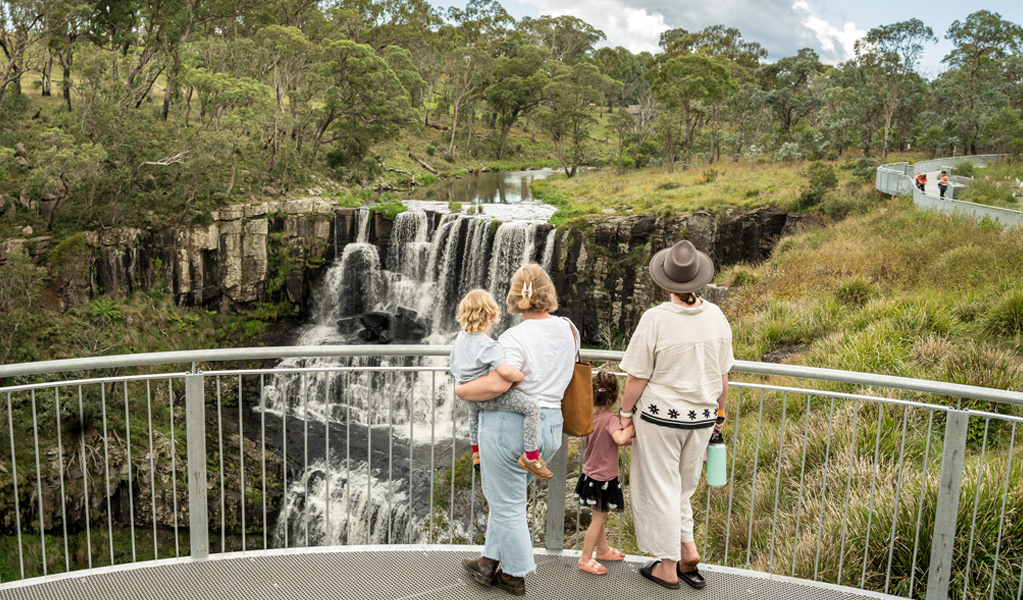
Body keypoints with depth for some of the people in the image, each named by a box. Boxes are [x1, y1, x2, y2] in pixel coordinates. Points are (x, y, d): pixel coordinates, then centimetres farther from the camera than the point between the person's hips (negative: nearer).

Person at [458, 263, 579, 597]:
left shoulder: (515, 337, -17)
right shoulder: (567, 329, 5)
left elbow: (497, 384, -28)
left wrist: (462, 390, -12)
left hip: (510, 427, -7)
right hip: (550, 427, 7)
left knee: (507, 504, 8)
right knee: (505, 496, 22)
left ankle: (515, 576, 21)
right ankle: (490, 562, 30)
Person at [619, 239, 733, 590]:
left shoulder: (656, 319, -19)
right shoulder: (716, 316, -4)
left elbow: (637, 376, -14)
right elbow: (723, 374, 5)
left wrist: (626, 411, 0)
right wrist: (718, 410, 19)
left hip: (660, 416, -5)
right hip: (701, 416, 5)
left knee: (659, 488, 10)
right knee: (682, 486, 24)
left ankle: (668, 568, 20)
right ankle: (687, 549, 21)